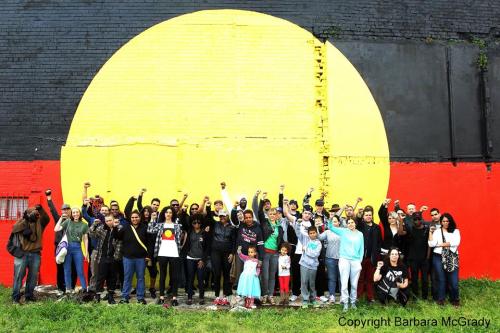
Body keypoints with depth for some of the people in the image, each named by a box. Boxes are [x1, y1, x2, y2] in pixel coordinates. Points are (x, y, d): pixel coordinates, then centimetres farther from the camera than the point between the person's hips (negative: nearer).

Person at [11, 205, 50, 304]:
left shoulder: (40, 222, 10)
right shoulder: (22, 220, 5)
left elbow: (47, 219, -7)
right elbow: (14, 229, -9)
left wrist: (41, 210, -19)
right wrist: (26, 220, -17)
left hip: (35, 254, 3)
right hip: (22, 253, -2)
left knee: (33, 276, 8)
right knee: (19, 275, 0)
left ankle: (29, 296, 20)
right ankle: (16, 297, 7)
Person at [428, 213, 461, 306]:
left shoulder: (455, 231, 9)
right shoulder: (437, 231, 6)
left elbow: (456, 242, -9)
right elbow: (431, 244, -5)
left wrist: (441, 244, -8)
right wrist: (430, 232, -7)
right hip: (439, 257, 0)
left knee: (453, 280, -2)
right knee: (441, 279, 6)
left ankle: (454, 299, 18)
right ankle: (440, 299, 19)